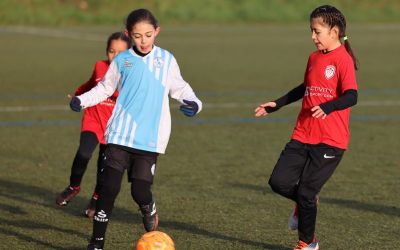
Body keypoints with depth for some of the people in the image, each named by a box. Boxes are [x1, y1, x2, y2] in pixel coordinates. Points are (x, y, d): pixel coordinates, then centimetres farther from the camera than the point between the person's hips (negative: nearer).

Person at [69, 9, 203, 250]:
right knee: (110, 189, -5)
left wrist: (193, 102, -4)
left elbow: (180, 88, 15)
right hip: (119, 136, 0)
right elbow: (105, 88, 16)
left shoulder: (167, 60, 6)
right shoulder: (122, 60, 6)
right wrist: (82, 100, 2)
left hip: (150, 139, 0)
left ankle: (149, 210, 29)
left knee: (140, 191, -8)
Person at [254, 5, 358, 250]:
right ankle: (307, 202, 27)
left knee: (305, 192, -4)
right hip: (303, 136, 7)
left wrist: (328, 107, -40)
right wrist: (277, 104, 30)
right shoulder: (314, 58, 12)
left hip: (330, 140, -7)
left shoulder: (343, 60, -12)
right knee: (279, 182, -4)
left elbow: (351, 96, -23)